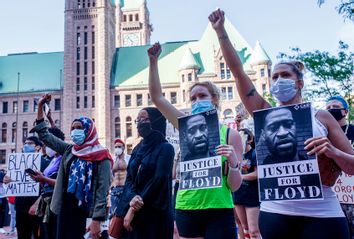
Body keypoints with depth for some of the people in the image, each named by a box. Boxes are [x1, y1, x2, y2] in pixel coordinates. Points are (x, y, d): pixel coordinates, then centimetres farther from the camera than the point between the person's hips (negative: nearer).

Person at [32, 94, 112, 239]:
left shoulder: (101, 157, -8)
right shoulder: (68, 150, 9)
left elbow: (103, 190, -13)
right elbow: (44, 135, 14)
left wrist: (97, 220, -19)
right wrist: (40, 107, 7)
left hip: (85, 213, -5)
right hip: (65, 208, 6)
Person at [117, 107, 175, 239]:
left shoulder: (165, 148, -7)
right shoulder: (138, 148, 12)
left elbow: (159, 180, -15)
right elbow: (129, 178, 5)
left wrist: (133, 209, -14)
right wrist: (132, 198, -17)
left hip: (156, 212, -6)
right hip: (135, 210, 6)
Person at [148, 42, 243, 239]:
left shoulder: (230, 135, -3)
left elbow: (234, 186, -3)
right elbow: (157, 98, 1)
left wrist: (233, 162, -21)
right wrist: (153, 61, -5)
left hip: (219, 211, -2)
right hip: (186, 209, 3)